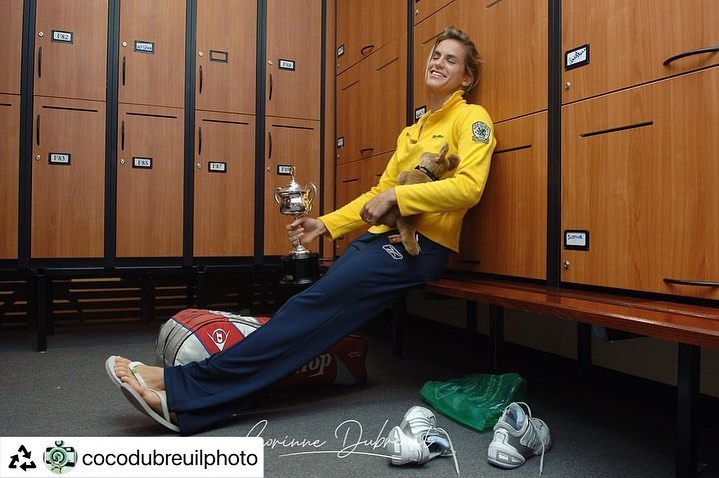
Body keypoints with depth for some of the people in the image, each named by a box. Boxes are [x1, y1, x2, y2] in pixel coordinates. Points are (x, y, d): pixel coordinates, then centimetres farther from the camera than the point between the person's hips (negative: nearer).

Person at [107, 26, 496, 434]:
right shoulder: (413, 131, 25)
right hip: (384, 235, 7)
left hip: (420, 246, -7)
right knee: (313, 307, -12)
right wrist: (324, 225, 12)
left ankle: (183, 389, -24)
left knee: (318, 305, -21)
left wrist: (396, 195, -17)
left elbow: (469, 186, -14)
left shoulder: (471, 118, 3)